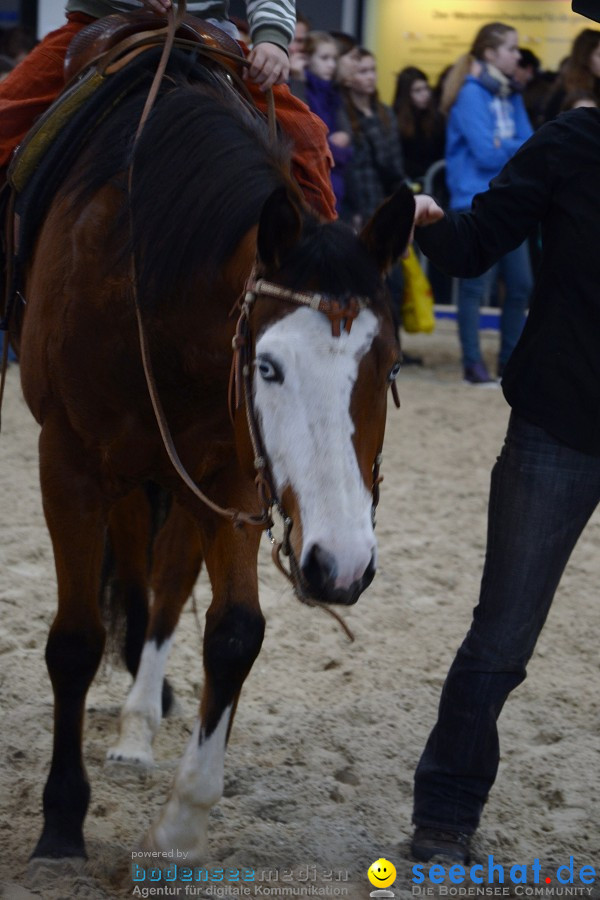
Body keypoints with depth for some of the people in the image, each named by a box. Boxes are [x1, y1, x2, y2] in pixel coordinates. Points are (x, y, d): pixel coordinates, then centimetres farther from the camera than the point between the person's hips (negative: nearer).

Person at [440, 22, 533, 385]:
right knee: (476, 286, -4)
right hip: (477, 202, -8)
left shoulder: (511, 96, 13)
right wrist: (519, 148, -4)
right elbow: (487, 153, -17)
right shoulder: (472, 96, -10)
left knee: (522, 285, 8)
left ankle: (511, 360, 20)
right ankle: (473, 364, 2)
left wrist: (506, 148, -10)